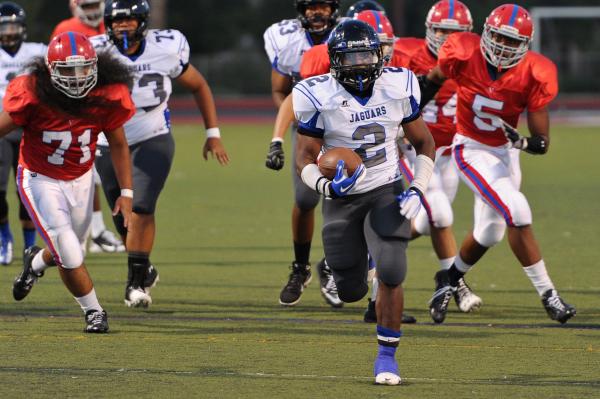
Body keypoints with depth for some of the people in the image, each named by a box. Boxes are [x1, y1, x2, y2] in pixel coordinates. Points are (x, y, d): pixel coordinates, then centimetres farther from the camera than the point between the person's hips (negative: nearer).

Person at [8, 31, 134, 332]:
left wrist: (126, 192, -2)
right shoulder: (34, 95, -26)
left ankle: (37, 262, 52)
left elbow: (118, 144, -1)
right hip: (40, 180, -4)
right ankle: (94, 312, 14)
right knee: (70, 257, -9)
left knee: (68, 253, 17)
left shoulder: (108, 96, -16)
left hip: (81, 179, 4)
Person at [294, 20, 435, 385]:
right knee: (351, 292, 2)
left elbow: (424, 142, 6)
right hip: (343, 197, -1)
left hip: (386, 192, 1)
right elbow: (305, 158, -8)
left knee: (391, 272, -20)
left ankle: (387, 354, -3)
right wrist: (326, 186, -29)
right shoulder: (319, 97, -15)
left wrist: (418, 190, -7)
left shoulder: (398, 88, -7)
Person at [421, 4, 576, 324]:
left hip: (503, 152, 4)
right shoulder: (464, 54, -21)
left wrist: (522, 142, -36)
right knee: (517, 214, -20)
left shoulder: (533, 75, -17)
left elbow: (542, 141, -14)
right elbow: (433, 81, 1)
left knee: (489, 234, 16)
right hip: (471, 150, -4)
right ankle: (547, 294, -13)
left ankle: (449, 279, 43)